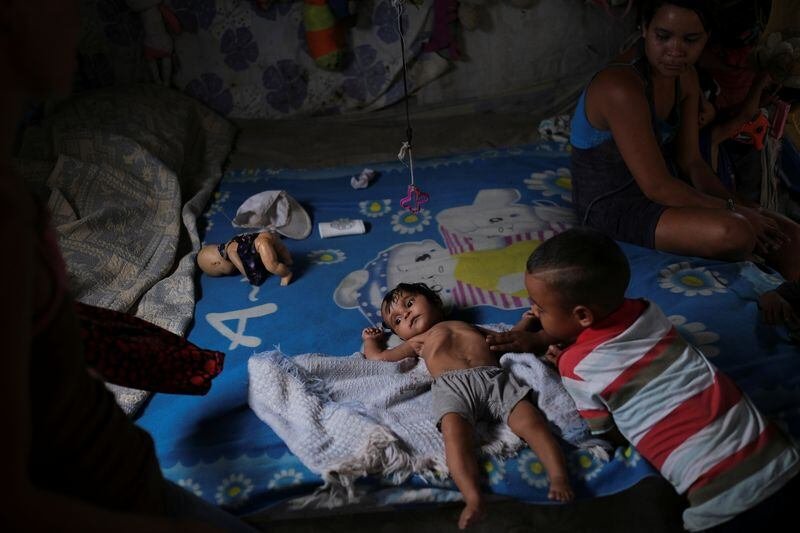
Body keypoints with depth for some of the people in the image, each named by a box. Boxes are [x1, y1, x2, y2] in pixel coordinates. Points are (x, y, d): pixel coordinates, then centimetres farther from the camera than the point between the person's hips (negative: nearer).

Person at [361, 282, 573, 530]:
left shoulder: (471, 327, 42)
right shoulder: (419, 341, 39)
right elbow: (379, 357, 36)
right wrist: (371, 339, 53)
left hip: (496, 377, 2)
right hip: (453, 384, -2)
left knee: (531, 420, -24)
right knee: (454, 431, -34)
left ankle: (559, 477, -34)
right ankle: (473, 499, -48)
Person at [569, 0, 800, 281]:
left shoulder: (685, 77, 2)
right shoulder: (621, 87, -26)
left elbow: (690, 161, 4)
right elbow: (657, 187, -26)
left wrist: (736, 207, -10)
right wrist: (733, 211, -17)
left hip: (664, 190, 9)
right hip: (612, 206, -8)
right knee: (731, 234, -30)